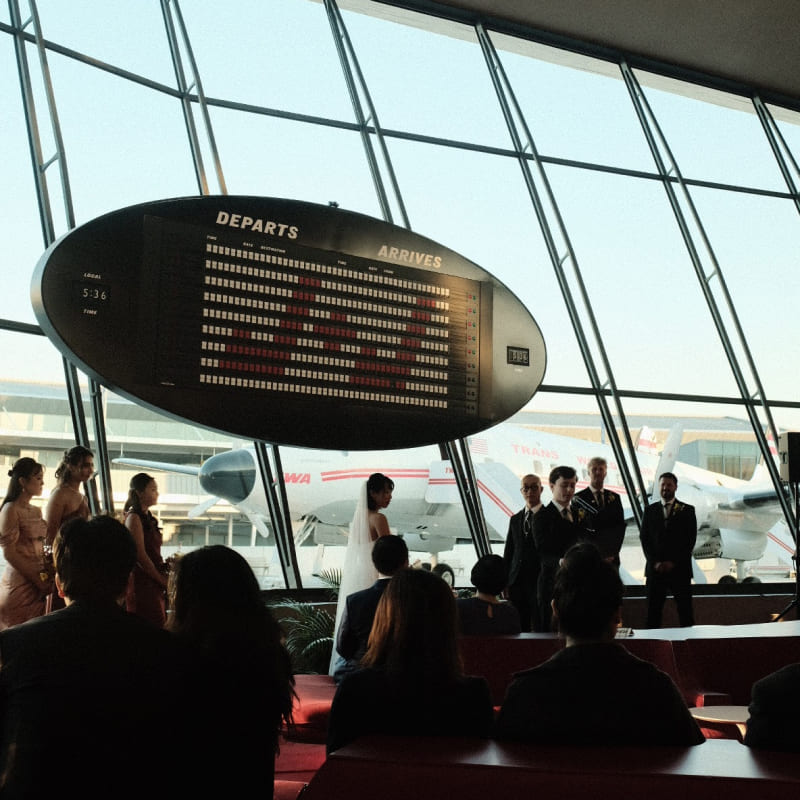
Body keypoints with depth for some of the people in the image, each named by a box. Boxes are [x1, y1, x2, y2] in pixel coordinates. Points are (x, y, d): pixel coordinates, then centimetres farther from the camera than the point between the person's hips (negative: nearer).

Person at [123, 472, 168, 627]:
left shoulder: (148, 518, 16)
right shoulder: (134, 517, -11)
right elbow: (140, 556, -16)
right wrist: (162, 580, -11)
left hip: (154, 583, 9)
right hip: (142, 581, -9)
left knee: (160, 624, 8)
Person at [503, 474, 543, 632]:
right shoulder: (515, 519, 16)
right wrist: (505, 581, 10)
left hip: (540, 581, -5)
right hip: (517, 582, 5)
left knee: (539, 628, -5)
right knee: (519, 629, 5)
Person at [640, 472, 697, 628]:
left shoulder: (687, 510, 6)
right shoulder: (650, 510, 11)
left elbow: (690, 539, -1)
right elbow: (644, 538, 7)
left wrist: (673, 562, -9)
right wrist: (655, 562, -6)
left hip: (679, 568, -1)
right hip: (655, 568, 2)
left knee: (685, 611, -1)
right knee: (653, 611, 0)